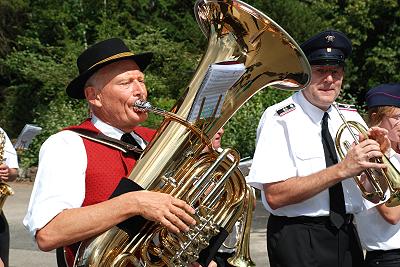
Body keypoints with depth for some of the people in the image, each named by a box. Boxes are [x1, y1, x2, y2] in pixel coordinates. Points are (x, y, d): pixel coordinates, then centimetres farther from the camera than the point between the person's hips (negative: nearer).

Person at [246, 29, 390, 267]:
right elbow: (275, 196, -21)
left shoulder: (351, 118, 7)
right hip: (297, 240, -5)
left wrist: (377, 155, -10)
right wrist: (342, 170, -24)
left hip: (347, 237, 5)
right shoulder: (279, 119, -10)